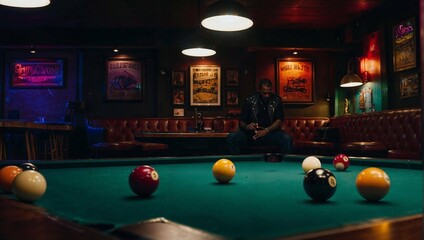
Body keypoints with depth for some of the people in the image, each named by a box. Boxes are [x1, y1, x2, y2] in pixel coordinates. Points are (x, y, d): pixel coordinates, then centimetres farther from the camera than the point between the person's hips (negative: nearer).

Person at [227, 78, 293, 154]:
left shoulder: (276, 100, 1)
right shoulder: (250, 101, 0)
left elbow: (279, 120, -5)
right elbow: (241, 122, 1)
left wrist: (266, 130, -22)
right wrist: (247, 126, -24)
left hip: (270, 132, 0)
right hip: (251, 133, 0)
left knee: (287, 138, -31)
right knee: (232, 137, -25)